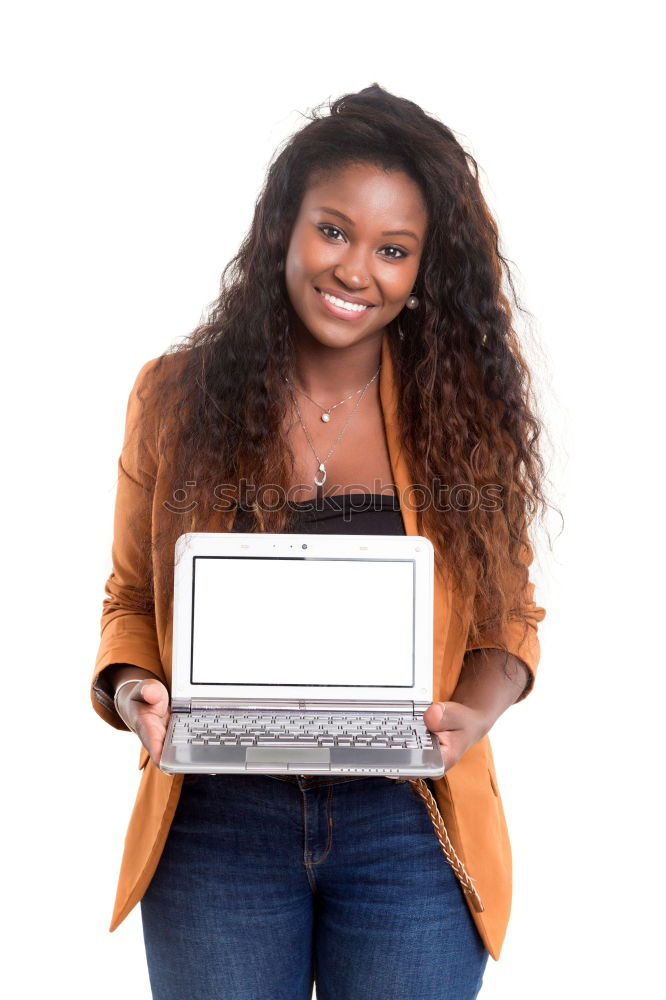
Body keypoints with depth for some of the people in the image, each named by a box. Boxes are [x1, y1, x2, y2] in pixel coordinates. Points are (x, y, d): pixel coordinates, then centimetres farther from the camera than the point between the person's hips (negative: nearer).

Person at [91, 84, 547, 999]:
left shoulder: (464, 410, 0)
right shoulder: (177, 398, 0)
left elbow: (510, 615, 5)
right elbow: (133, 600, 7)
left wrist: (474, 713, -14)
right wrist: (131, 688, -13)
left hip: (410, 828, 0)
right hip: (217, 823, 0)